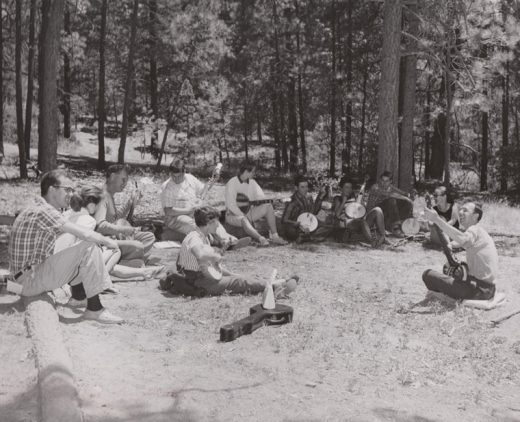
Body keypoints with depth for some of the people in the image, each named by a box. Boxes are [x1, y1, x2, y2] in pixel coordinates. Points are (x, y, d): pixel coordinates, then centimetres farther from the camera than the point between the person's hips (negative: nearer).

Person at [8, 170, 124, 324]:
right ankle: (94, 309, -18)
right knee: (89, 247, -20)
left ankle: (78, 297, 19)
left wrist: (101, 240, 3)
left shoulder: (46, 210, 12)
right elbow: (86, 235, -26)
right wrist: (107, 241, -7)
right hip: (29, 281, -10)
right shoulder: (44, 211, -19)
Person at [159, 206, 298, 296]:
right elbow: (201, 255, -43)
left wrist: (232, 274, 12)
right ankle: (274, 287, -5)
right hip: (196, 282, -10)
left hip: (204, 275, 10)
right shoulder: (194, 238, -21)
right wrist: (216, 257, -24)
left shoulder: (204, 238, 12)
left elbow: (213, 265, 19)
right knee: (240, 282, -10)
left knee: (239, 278, 5)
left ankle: (273, 285, 2)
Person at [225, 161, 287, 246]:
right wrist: (244, 216, -23)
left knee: (268, 207, -14)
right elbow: (231, 205, -21)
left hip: (248, 213, 7)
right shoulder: (232, 183, -15)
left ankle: (274, 236, -23)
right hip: (233, 215, -7)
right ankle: (261, 239, -56)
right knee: (244, 220, -41)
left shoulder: (252, 182, 6)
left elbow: (261, 197, 6)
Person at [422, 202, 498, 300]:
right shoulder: (477, 231, 18)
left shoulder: (475, 230, -14)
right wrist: (450, 245, 12)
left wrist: (437, 219, -41)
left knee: (428, 274, -12)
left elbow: (462, 239, -38)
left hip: (479, 290, -11)